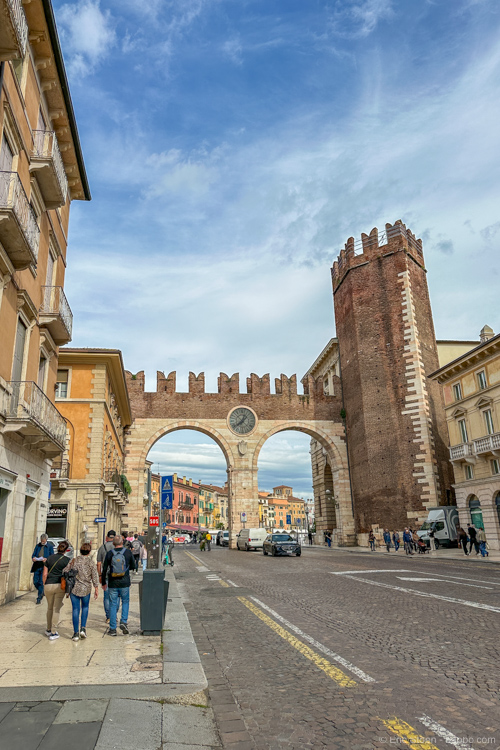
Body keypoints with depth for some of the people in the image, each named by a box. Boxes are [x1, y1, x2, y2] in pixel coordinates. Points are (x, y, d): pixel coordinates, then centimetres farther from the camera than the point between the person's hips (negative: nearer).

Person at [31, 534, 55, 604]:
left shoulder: (50, 547, -1)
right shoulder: (38, 546, 11)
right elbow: (33, 554, 11)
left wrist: (46, 559, -21)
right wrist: (33, 558, -12)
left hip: (44, 567, -4)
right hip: (37, 566, 4)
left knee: (41, 582, -6)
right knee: (35, 582, 4)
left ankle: (39, 599, 4)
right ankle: (41, 592, 31)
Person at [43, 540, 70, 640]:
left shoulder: (49, 558, 5)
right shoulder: (66, 560, -3)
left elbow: (45, 574, 4)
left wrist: (44, 585, 15)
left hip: (48, 586, 3)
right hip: (60, 586, -3)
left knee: (50, 608, 19)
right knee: (56, 609, 5)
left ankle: (48, 630, 29)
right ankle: (53, 633, 7)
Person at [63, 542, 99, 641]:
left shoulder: (74, 561, -2)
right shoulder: (91, 562, -5)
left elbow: (65, 572, -1)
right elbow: (95, 577, -5)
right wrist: (96, 589, 3)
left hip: (74, 588, 0)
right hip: (86, 589, 0)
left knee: (76, 610, 7)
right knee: (85, 607, 20)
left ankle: (76, 633, 7)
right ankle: (83, 628, 9)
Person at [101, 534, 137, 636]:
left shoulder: (110, 553, -3)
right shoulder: (128, 552, -4)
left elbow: (104, 569, 1)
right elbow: (133, 565, 6)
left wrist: (104, 583, 12)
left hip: (112, 583, 0)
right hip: (125, 583, 0)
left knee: (113, 605, 8)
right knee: (125, 602, 17)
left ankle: (112, 629, 11)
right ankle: (123, 622, 1)